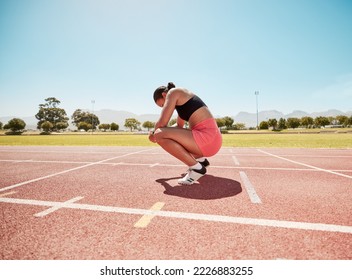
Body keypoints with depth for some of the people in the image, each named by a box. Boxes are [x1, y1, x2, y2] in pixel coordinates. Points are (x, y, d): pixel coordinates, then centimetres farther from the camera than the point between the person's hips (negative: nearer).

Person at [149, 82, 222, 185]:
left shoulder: (173, 92, -2)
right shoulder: (182, 97, 25)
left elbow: (162, 123, -11)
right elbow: (179, 125, 36)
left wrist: (155, 134, 10)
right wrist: (156, 132, 25)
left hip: (207, 138, -10)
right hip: (211, 138, 10)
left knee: (160, 135, -20)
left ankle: (196, 168, -12)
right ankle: (201, 159, 23)